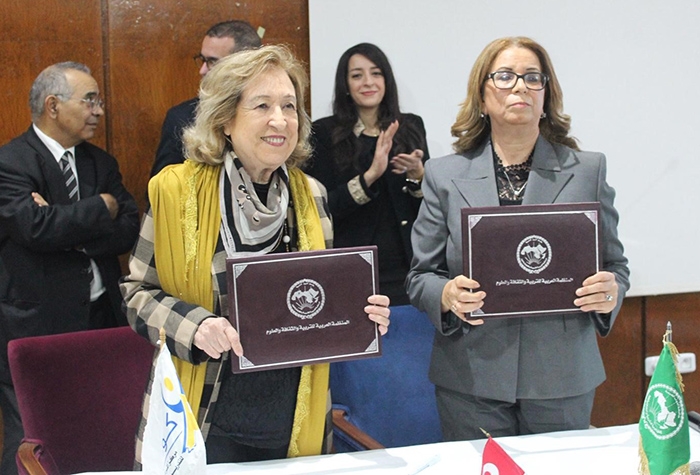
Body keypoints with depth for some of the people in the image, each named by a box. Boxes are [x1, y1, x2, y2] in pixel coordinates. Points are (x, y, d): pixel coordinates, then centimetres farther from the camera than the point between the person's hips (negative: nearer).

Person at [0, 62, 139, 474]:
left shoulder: (101, 162, 12)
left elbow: (129, 231, 0)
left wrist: (66, 229, -15)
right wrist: (100, 210, -11)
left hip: (102, 317, 6)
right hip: (37, 325, -6)